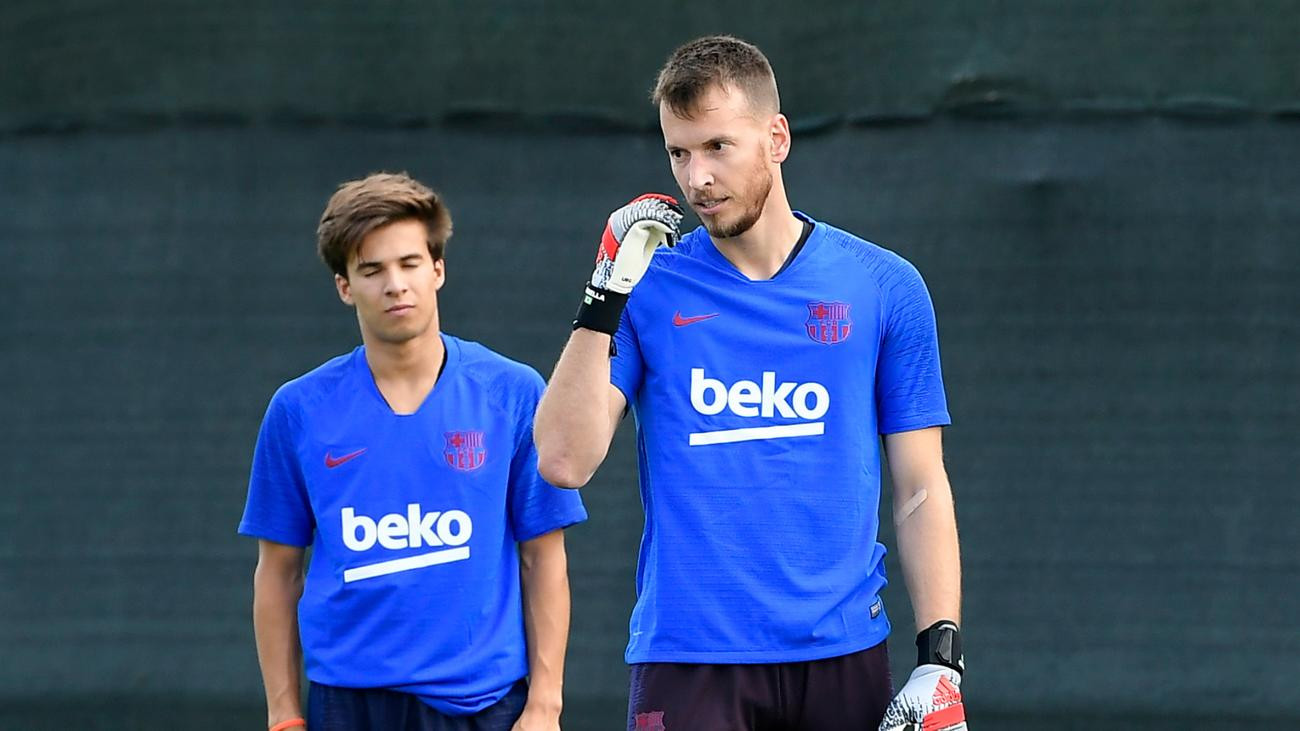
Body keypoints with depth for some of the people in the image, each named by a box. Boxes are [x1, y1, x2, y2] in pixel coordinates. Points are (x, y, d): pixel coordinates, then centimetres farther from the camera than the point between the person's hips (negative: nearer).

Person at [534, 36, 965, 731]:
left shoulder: (884, 288, 4)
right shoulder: (648, 288, 4)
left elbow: (921, 492, 5)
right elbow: (565, 461, -6)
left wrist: (940, 660, -4)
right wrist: (606, 294, -12)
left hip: (843, 658, 1)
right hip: (687, 665, -1)